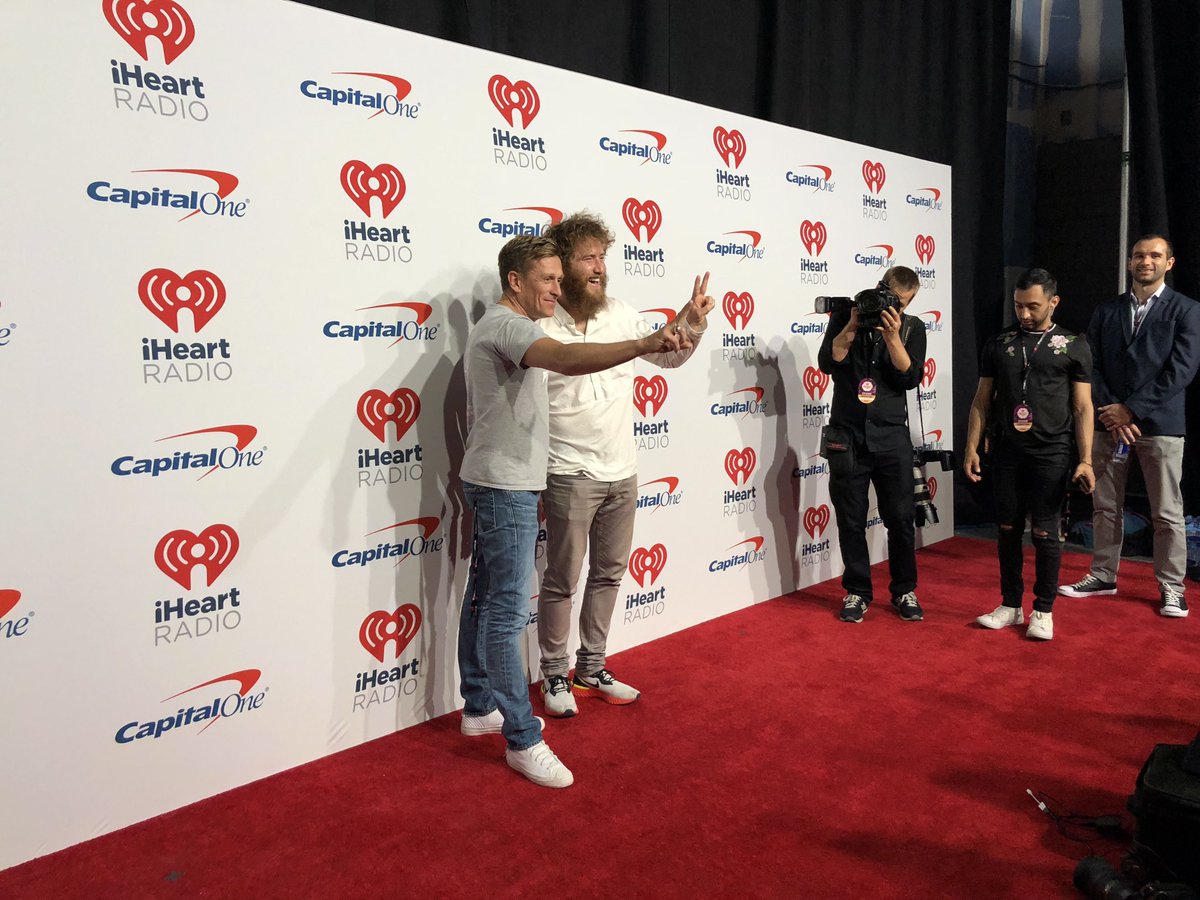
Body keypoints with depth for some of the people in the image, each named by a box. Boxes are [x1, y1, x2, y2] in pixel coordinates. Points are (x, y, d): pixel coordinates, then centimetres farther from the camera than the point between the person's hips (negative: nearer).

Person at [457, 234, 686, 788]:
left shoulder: (499, 327, 18)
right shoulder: (507, 325, -16)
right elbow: (565, 359, -37)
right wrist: (644, 345, -47)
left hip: (496, 485, 11)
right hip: (505, 489, -11)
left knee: (484, 600, 16)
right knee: (508, 612, -8)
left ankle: (480, 707, 28)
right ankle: (523, 741, -3)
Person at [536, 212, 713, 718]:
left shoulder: (621, 316, 3)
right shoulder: (540, 328, -13)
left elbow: (669, 356, 14)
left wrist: (692, 324, -6)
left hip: (622, 472, 6)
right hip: (570, 477, -6)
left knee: (608, 574, 16)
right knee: (562, 581, 5)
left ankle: (591, 669, 32)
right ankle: (555, 676, 23)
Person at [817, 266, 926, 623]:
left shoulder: (911, 328, 5)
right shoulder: (844, 316, 3)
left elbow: (910, 378, -6)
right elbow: (828, 363, -7)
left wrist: (892, 336, -16)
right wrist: (853, 326, -16)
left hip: (892, 436, 1)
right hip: (847, 435, 0)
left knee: (901, 517, 4)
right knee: (851, 520, 5)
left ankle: (904, 590, 20)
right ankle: (857, 591, 18)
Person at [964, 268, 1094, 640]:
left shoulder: (1074, 347, 2)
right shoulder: (998, 344, 8)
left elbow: (1083, 408, 0)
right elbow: (982, 400, 10)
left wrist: (1085, 460, -8)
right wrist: (971, 447, 2)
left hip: (1051, 454, -2)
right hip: (1006, 452, 3)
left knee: (1045, 532, 1)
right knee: (1008, 529, 8)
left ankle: (1043, 610, 15)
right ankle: (1010, 605, 21)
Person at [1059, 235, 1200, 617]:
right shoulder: (1105, 312, 10)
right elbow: (1093, 367, 5)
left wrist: (1131, 409, -13)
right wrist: (1112, 415, -8)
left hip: (1159, 424, -3)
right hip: (1110, 422, 3)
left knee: (1167, 513, 2)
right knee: (1105, 506, 9)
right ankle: (1103, 576, 21)